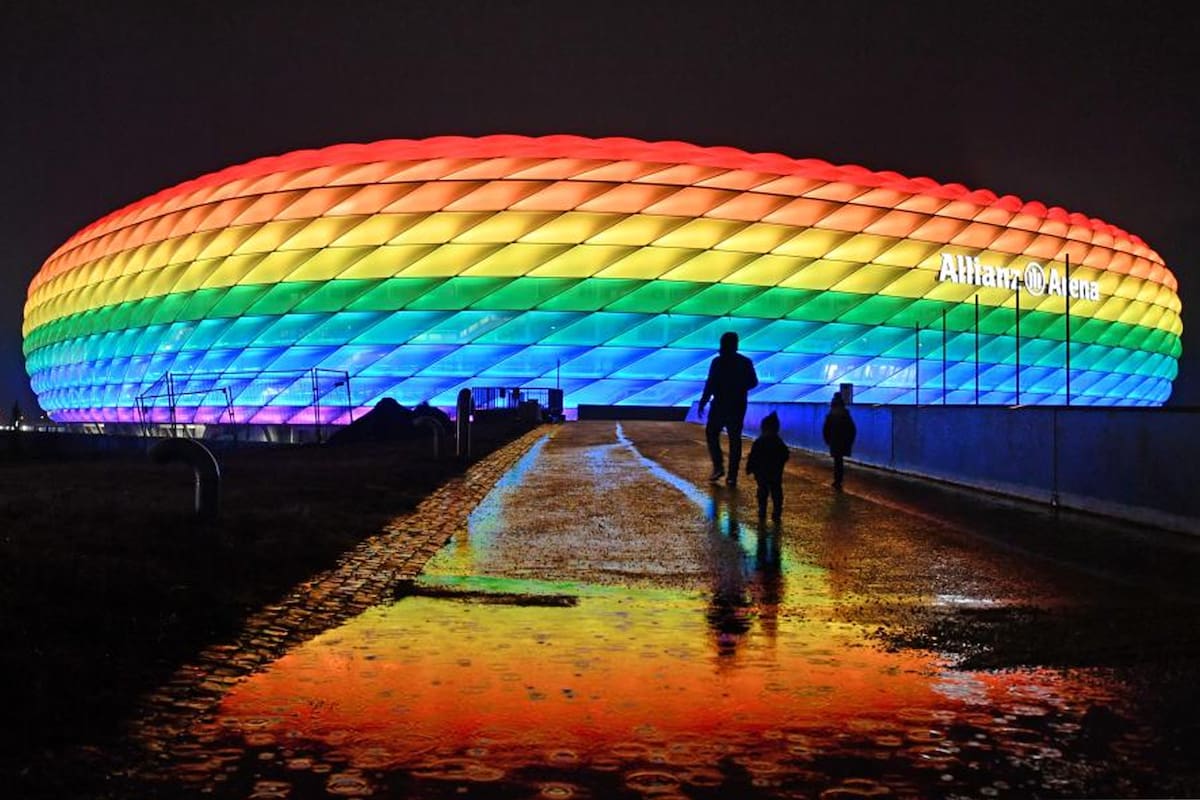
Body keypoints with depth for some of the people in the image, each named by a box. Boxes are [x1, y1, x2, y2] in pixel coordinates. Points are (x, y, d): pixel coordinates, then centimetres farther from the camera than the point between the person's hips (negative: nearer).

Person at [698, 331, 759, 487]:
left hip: (720, 405, -4)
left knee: (711, 433, 15)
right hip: (738, 406, 4)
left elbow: (710, 384, -16)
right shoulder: (745, 362, 1)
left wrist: (703, 402, -7)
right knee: (735, 440, 8)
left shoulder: (717, 362, -13)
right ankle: (732, 475, 6)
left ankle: (718, 466, 2)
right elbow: (753, 382, 6)